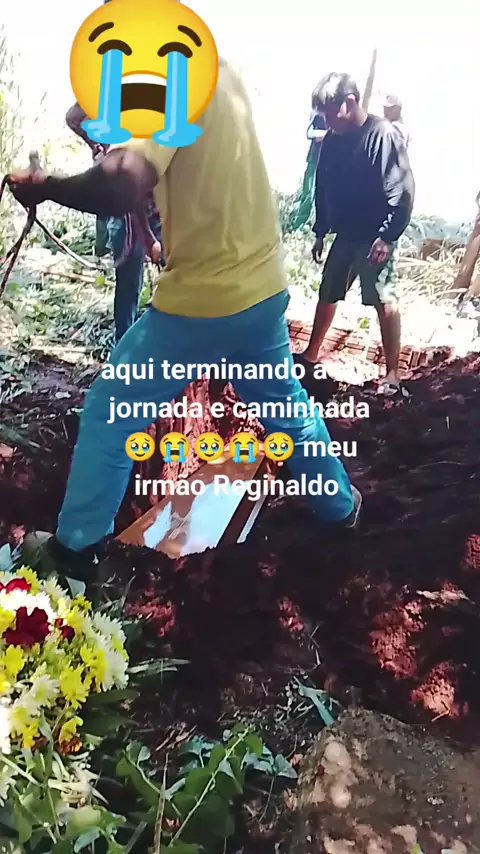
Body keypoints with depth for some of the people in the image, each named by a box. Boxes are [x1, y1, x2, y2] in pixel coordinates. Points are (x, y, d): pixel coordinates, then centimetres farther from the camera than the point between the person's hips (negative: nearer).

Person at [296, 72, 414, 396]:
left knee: (384, 300, -7)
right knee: (328, 293, 15)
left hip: (375, 237, -7)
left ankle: (393, 375, -3)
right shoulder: (332, 139, 6)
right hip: (344, 235, 7)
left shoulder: (383, 134, -14)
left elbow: (403, 190, -17)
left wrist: (387, 235, -21)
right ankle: (311, 355, 31)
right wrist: (320, 232, 16)